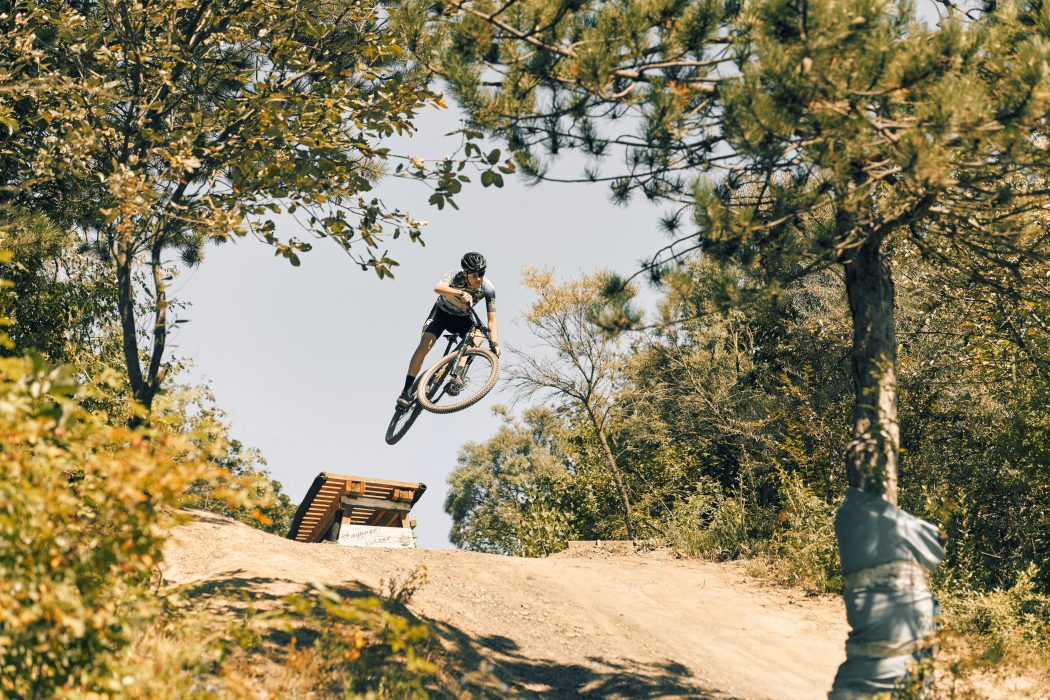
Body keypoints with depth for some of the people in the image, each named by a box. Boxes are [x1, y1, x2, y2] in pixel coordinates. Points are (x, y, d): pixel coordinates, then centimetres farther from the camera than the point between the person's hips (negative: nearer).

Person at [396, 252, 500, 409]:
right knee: (425, 345, -21)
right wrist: (461, 293, -67)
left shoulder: (488, 288, -24)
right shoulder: (456, 276, -30)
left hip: (462, 318, 3)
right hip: (442, 312, -2)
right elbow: (438, 287, -52)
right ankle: (407, 392, -18)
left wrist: (494, 343, -39)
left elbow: (492, 320, -23)